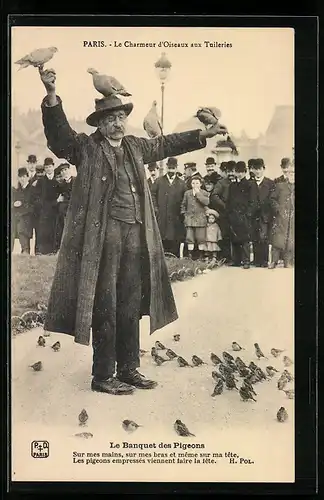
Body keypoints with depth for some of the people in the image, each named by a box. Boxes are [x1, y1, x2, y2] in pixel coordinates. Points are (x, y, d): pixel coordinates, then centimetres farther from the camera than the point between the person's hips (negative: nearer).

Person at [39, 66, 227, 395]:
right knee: (105, 307, -1)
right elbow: (59, 133, -13)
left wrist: (203, 135, 33)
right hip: (103, 234, -6)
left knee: (131, 306, 13)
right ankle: (103, 376, 10)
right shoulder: (86, 148, 0)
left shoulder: (136, 147, 16)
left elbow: (166, 144, 29)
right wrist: (51, 95, -27)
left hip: (136, 235, 6)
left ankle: (129, 370, 25)